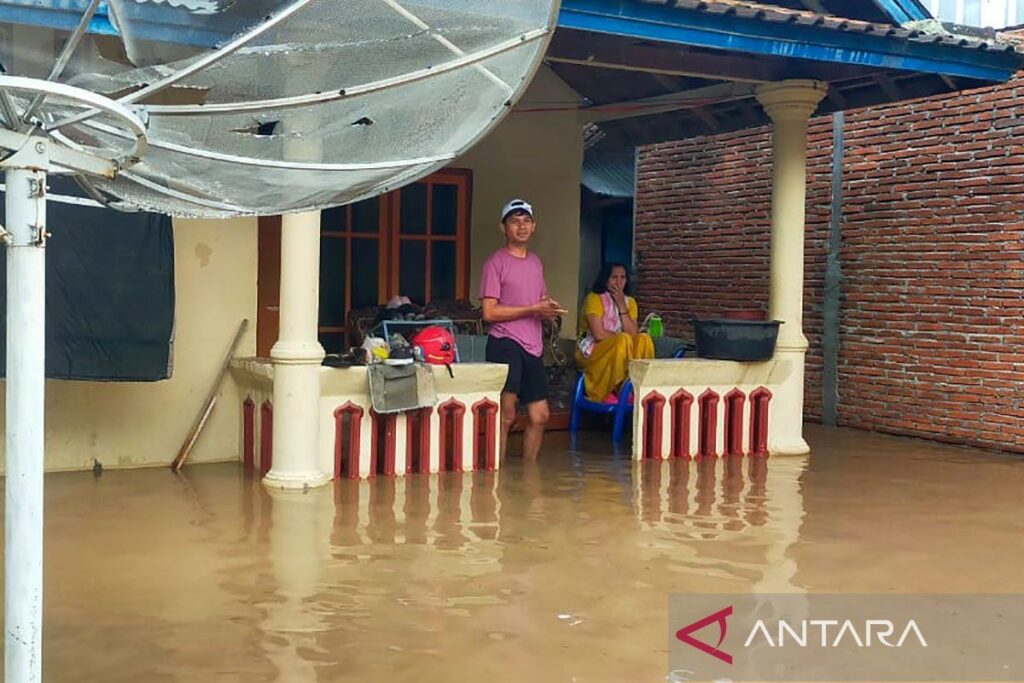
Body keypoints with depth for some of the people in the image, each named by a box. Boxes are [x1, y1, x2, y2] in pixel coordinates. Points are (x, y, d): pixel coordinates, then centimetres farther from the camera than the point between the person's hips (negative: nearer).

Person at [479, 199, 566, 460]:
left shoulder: (536, 262, 18)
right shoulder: (496, 262, -5)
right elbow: (489, 312, -12)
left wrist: (549, 308, 2)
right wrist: (534, 309, -14)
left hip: (533, 347, 7)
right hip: (505, 343, -7)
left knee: (539, 416, 10)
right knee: (506, 416, -10)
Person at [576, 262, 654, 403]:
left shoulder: (629, 302, 8)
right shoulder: (594, 298, -11)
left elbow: (633, 334, -7)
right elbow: (599, 334, -22)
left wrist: (622, 306, -12)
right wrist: (622, 337, -12)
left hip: (619, 352, 6)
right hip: (591, 352, -6)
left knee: (644, 340, -19)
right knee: (624, 340, -31)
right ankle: (611, 392, -21)